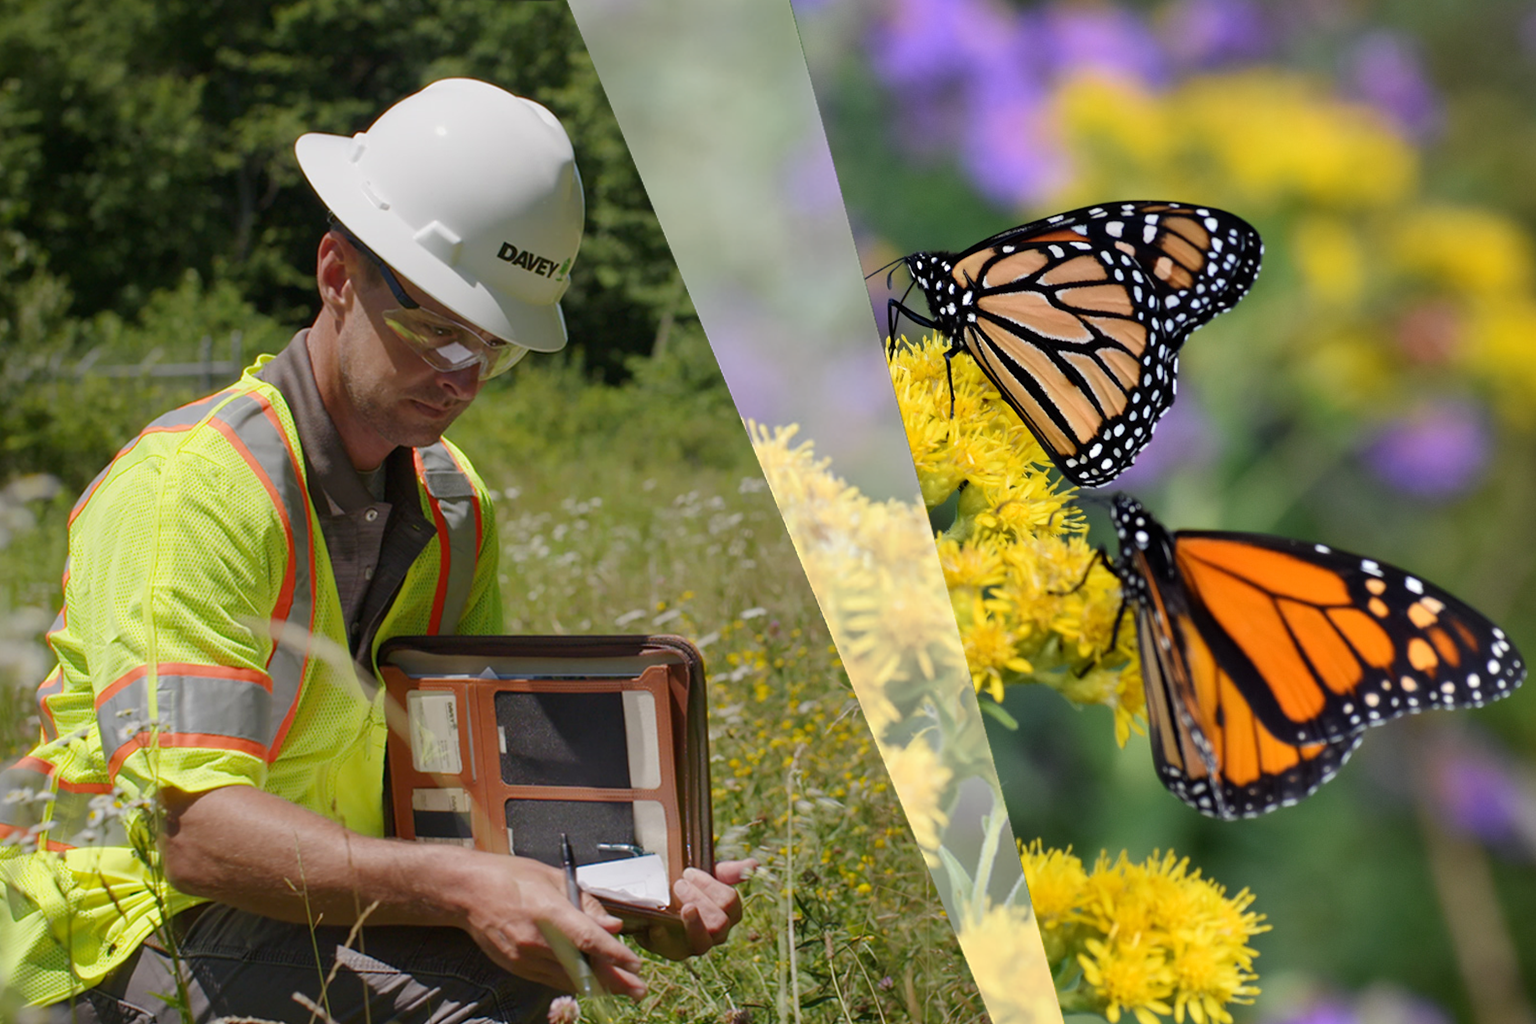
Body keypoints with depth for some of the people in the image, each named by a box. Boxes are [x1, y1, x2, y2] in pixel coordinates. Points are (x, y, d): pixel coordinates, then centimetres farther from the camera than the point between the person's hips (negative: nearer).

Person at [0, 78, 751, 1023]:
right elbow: (196, 829, -26)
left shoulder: (454, 507, 6)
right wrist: (460, 888, -38)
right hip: (145, 935, -7)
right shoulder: (192, 487, -19)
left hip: (331, 916, 7)